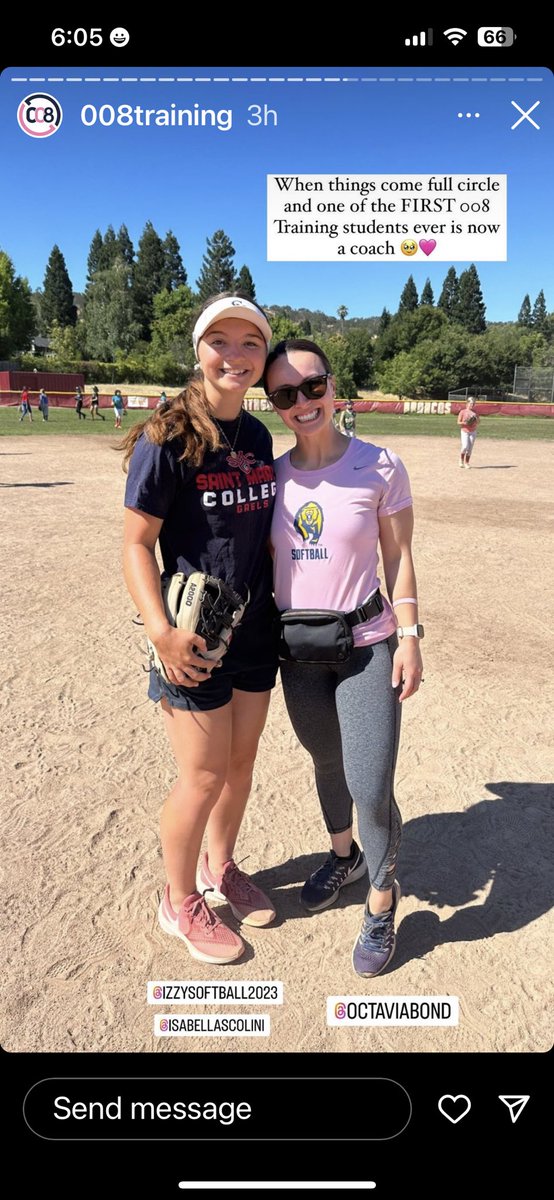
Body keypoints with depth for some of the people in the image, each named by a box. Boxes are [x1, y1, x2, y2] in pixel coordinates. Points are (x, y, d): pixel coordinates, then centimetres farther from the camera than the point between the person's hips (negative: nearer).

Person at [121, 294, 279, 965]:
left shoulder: (259, 437, 6)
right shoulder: (166, 439, -14)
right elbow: (136, 544, -15)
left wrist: (282, 602, 15)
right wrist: (161, 632, -25)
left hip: (256, 628, 7)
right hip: (196, 637, -6)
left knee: (241, 761, 18)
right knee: (204, 777, 3)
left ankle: (220, 866, 42)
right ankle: (179, 902, 28)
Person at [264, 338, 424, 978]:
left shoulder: (381, 467, -8)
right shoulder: (273, 474, 1)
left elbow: (398, 559, -4)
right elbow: (263, 560, 8)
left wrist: (409, 637, -10)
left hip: (365, 646, -3)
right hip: (297, 651, 4)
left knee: (370, 786, -6)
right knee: (327, 765, 20)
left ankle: (382, 900, 21)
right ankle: (343, 855, 48)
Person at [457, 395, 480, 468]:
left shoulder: (474, 412, 6)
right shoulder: (463, 412, -3)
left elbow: (478, 422, 8)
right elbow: (458, 422, -3)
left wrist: (477, 417, -12)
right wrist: (465, 423, -20)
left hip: (473, 432, 3)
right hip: (464, 431, -3)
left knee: (470, 448, 2)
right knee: (465, 446, -17)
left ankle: (466, 463, 13)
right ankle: (461, 459, 9)